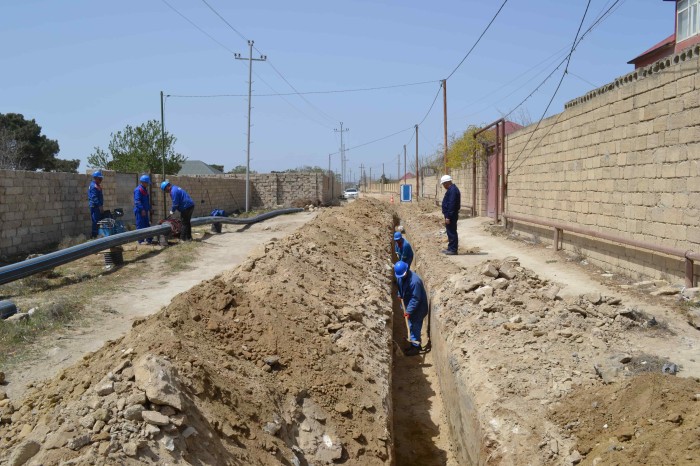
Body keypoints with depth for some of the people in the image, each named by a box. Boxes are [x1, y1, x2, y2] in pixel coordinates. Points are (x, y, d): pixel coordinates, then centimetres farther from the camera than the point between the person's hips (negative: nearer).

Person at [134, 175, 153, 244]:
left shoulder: (144, 190, 16)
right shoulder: (138, 190, -14)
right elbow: (137, 201, -22)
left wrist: (148, 209, 21)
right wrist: (142, 209, -26)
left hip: (144, 211, 10)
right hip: (140, 211, -10)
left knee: (147, 225, 13)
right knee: (140, 226, -5)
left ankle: (149, 240, 18)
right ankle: (140, 241, -1)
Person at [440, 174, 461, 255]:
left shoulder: (452, 190, -19)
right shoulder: (451, 189, 15)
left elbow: (451, 204, -24)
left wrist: (448, 217, -24)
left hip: (451, 215, -11)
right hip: (450, 215, 11)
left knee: (451, 232, -5)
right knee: (450, 231, 15)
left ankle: (453, 249, -1)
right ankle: (450, 248, 23)